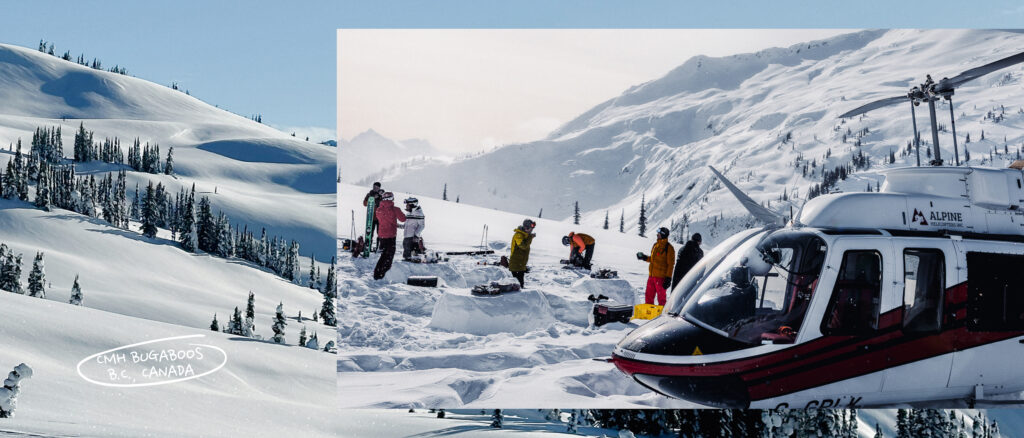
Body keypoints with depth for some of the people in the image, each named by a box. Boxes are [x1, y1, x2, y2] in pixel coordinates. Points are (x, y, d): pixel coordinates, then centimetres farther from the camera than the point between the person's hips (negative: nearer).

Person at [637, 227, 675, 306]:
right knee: (649, 295, 11)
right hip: (651, 275, 7)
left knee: (661, 296, -1)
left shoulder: (668, 248, -8)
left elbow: (670, 264, -11)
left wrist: (668, 278, -15)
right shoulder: (655, 245, 14)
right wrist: (645, 258, 7)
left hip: (661, 277, -7)